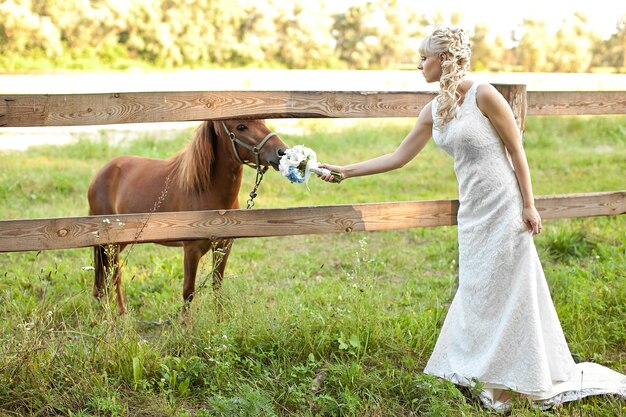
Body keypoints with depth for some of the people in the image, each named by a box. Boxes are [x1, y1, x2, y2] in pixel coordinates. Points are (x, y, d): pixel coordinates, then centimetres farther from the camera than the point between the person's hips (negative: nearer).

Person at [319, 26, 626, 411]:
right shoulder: (434, 110, 7)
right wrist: (346, 171, 10)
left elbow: (516, 150, -11)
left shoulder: (483, 95, -14)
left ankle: (504, 387, 15)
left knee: (507, 293, 2)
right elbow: (399, 157, 12)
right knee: (479, 294, 10)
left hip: (503, 208, -7)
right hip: (472, 212, 7)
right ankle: (497, 386, 22)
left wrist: (529, 206, -12)